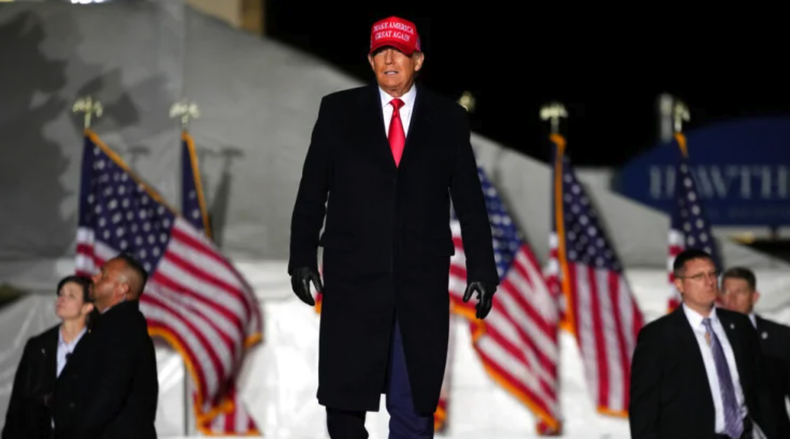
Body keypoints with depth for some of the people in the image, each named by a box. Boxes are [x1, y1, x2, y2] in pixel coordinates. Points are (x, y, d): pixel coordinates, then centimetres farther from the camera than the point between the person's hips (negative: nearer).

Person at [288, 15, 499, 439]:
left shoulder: (448, 118, 7)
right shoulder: (338, 110, 6)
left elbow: (469, 198, 7)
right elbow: (312, 190, 6)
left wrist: (481, 270, 2)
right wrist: (302, 259, 0)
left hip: (422, 282, 0)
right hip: (352, 277, 0)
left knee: (414, 402, 2)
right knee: (344, 395, 1)